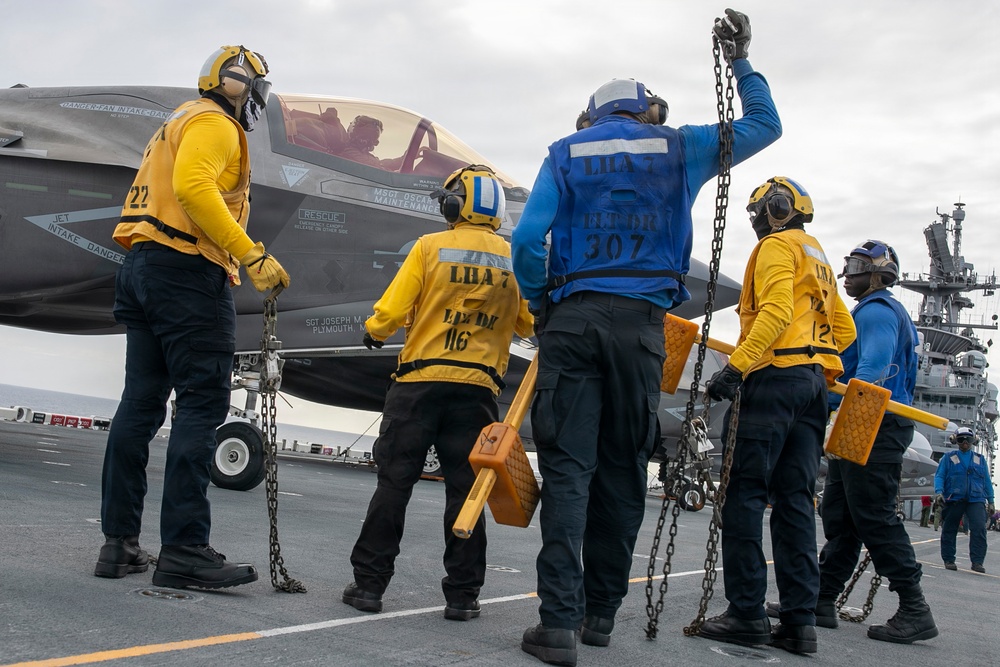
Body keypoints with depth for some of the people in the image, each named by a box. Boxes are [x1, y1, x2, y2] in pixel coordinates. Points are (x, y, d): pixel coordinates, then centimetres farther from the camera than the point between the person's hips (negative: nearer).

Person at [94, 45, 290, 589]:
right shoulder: (214, 123, -3)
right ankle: (185, 551, -14)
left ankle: (119, 543, 9)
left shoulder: (176, 126, 28)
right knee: (203, 403, -11)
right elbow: (193, 187, -21)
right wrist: (250, 255, -23)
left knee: (141, 402, 7)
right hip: (188, 270, -10)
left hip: (142, 266, 10)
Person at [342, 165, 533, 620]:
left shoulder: (430, 247, -2)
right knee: (464, 489, 7)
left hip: (419, 382, -1)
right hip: (477, 388, 2)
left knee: (394, 483, 6)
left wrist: (374, 332, 16)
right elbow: (532, 325, 4)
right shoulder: (513, 259, 4)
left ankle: (369, 582, 10)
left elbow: (390, 312, -5)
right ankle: (462, 595, 10)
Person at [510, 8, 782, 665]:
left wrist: (541, 304, 13)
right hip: (641, 323, 1)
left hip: (573, 317, -1)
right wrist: (742, 60, 39)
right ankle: (601, 611, 16)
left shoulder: (567, 153, 11)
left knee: (568, 468, -5)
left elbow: (528, 239, -1)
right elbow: (765, 125, 28)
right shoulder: (679, 148, 13)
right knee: (622, 470, 8)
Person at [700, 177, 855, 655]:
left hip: (774, 379, -9)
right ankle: (800, 620, 3)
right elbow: (844, 329, 29)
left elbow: (776, 311, -18)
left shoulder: (777, 246, -1)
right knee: (795, 501, 5)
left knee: (745, 495, -7)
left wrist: (736, 366, -23)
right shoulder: (818, 258, 27)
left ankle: (746, 613, -9)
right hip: (814, 384, 9)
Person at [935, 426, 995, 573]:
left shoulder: (980, 459, 16)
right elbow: (939, 476, 3)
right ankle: (949, 560, 14)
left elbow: (987, 481, 18)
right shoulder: (948, 458, 9)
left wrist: (990, 501, 13)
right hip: (953, 499, -1)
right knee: (949, 530, 3)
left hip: (976, 500, 1)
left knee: (979, 529, -15)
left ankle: (977, 562, -13)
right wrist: (939, 492, -14)